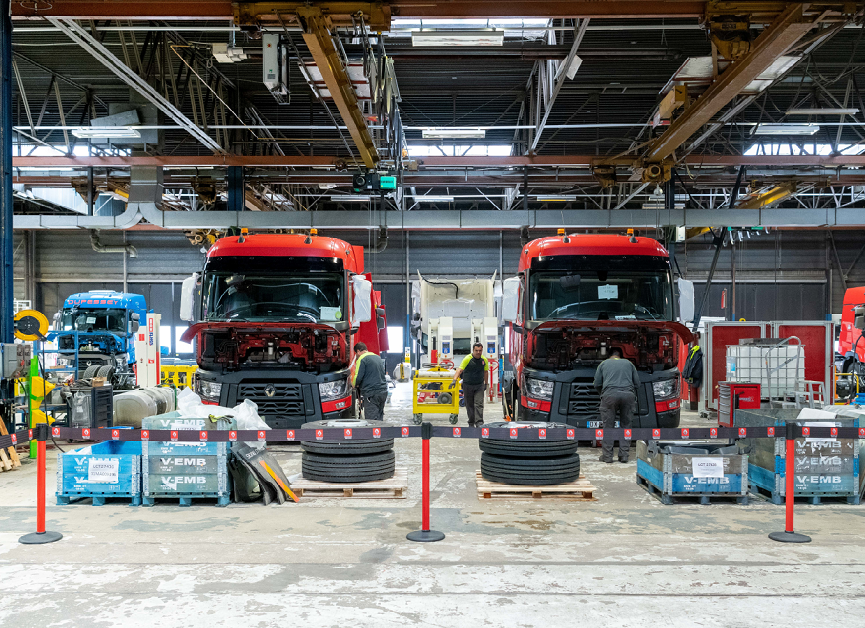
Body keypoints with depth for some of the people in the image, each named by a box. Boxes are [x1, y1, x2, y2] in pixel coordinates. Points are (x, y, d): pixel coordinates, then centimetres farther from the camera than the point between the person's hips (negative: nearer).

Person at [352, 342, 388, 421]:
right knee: (379, 419, 12)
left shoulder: (362, 359, -7)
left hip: (371, 394, -8)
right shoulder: (378, 357, 19)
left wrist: (354, 384, 9)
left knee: (371, 420, -8)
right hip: (383, 391, 8)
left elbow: (358, 377, -13)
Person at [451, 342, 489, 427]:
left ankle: (479, 422, -12)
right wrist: (455, 380, -32)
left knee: (479, 404, -9)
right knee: (469, 405, 7)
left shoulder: (484, 360, -1)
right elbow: (460, 370, -18)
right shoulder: (467, 359, -13)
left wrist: (485, 383, 18)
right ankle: (471, 423, 19)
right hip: (468, 385, -1)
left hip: (479, 385, 1)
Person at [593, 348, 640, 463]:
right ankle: (624, 455, 5)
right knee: (626, 426, 8)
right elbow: (637, 384, 20)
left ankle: (607, 456, 0)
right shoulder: (629, 363, 25)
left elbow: (597, 385, 17)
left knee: (608, 427, 2)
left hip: (609, 394, -1)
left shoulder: (603, 364, 22)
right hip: (628, 394, 1)